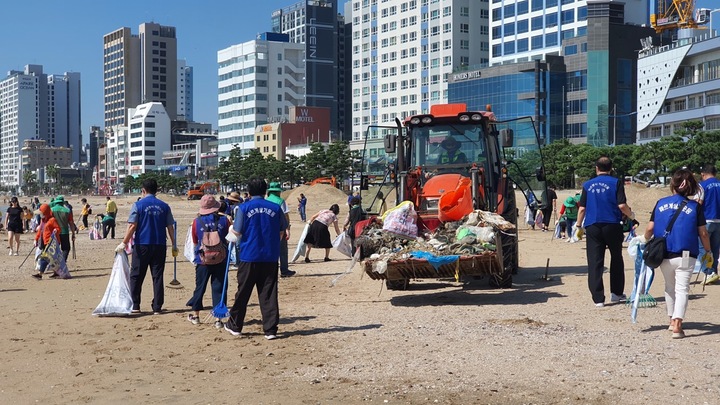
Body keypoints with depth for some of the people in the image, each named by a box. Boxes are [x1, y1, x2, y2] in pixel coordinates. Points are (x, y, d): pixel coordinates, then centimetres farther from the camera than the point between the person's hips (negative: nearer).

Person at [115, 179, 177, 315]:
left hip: (141, 246, -2)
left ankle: (135, 306, 11)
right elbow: (170, 227, 6)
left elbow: (132, 226, -10)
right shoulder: (164, 206, 6)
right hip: (159, 246, 2)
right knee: (157, 277, 5)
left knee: (136, 276, 9)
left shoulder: (138, 205, -3)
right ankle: (157, 308, 5)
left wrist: (124, 243, -6)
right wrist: (174, 245, 13)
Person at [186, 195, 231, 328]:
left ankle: (195, 315, 28)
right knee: (218, 288, 5)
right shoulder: (224, 220, -6)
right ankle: (218, 319, 3)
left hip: (202, 260, 1)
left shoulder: (196, 221, -5)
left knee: (200, 287, 15)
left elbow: (195, 242, 6)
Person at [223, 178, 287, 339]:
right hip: (270, 257, 1)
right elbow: (281, 233, 7)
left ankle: (235, 326, 22)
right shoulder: (275, 208, 1)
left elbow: (236, 233, -6)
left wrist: (230, 235, 17)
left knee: (243, 292, 11)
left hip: (249, 256, -1)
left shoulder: (244, 208, -5)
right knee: (269, 294, 4)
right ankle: (271, 330, 2)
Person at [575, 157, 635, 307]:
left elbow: (582, 208, 5)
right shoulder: (616, 182, 0)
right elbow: (622, 205, -8)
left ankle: (598, 298, -2)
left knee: (594, 262, 1)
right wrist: (631, 215, 11)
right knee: (616, 259, 17)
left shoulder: (588, 185, 7)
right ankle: (616, 293, 24)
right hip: (612, 225, -1)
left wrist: (579, 226, 15)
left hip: (592, 227, 1)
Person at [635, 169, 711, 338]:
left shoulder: (660, 203, 1)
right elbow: (703, 233, -1)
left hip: (663, 255, 2)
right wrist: (708, 252, 13)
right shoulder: (695, 206, -2)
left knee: (670, 286, 20)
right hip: (685, 255, -2)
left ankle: (672, 320, 31)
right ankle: (677, 326, -11)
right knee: (682, 289, 0)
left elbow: (650, 229, 0)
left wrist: (645, 239, 21)